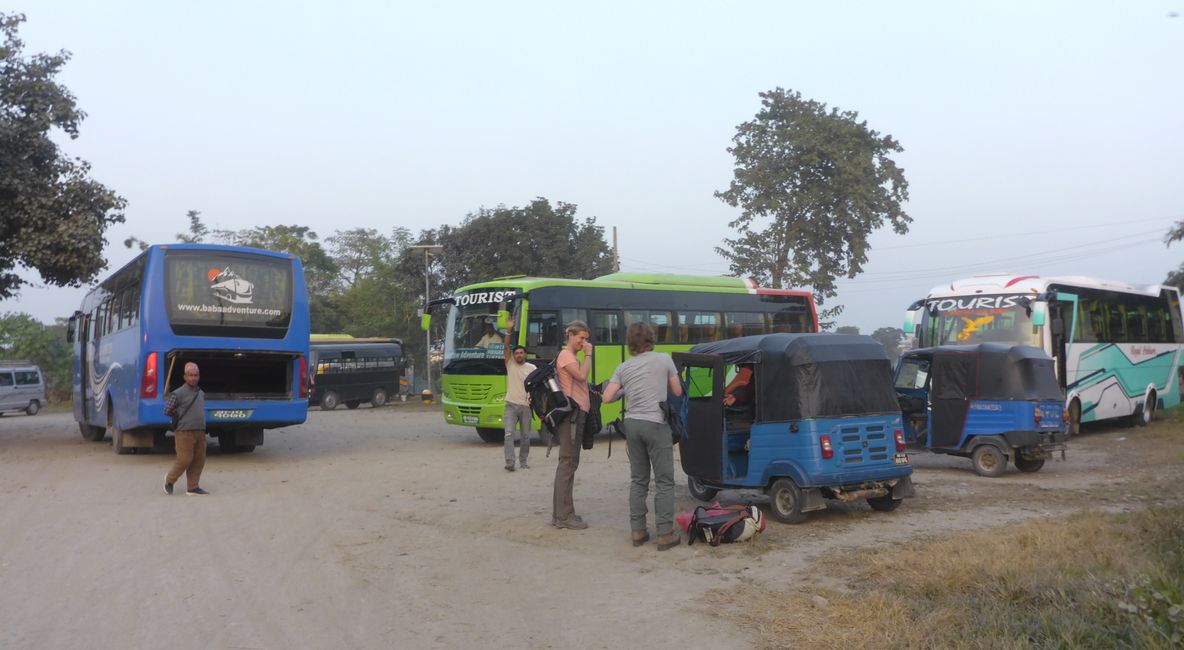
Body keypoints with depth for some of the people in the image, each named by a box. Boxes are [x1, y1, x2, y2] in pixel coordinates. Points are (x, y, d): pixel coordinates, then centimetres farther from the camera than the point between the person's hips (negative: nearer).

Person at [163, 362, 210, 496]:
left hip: (200, 432, 6)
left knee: (199, 460, 4)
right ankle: (169, 480, 18)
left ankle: (193, 487, 11)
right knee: (185, 460, -6)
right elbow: (167, 411, -3)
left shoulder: (201, 394, 13)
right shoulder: (178, 393, -7)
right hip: (185, 432, -6)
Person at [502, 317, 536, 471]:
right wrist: (509, 332, -19)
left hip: (526, 406, 1)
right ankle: (509, 462, -18)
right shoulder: (510, 364, 5)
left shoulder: (532, 368, 6)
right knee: (509, 433, -14)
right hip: (511, 405, -1)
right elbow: (506, 348, -8)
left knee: (525, 436, 7)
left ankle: (523, 461, 20)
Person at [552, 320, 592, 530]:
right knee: (568, 463, -10)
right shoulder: (566, 355, -8)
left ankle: (561, 513, 18)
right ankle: (563, 516, -8)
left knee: (569, 463, 12)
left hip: (577, 414, 11)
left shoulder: (573, 357, 22)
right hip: (571, 413, -11)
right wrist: (588, 355, -13)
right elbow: (582, 375, -22)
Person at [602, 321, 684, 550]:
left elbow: (607, 397, 1)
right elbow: (677, 391, 5)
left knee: (638, 480, 13)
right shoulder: (664, 360, -1)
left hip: (632, 424, 4)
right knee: (664, 481, 1)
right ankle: (665, 534, 0)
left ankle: (638, 531, 16)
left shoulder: (623, 368, 7)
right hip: (656, 424, -4)